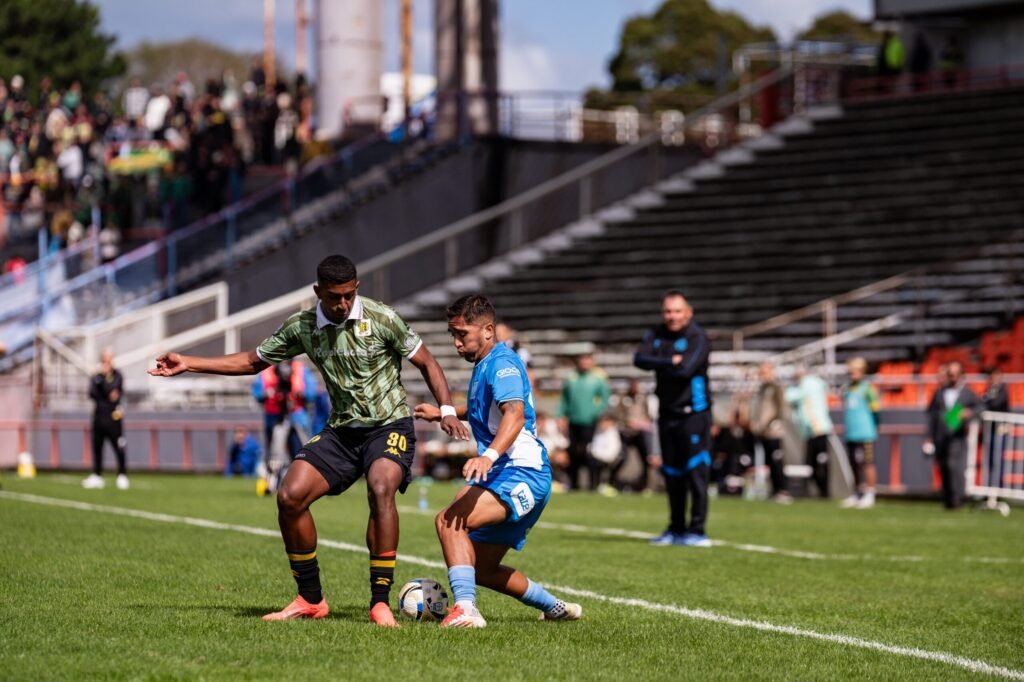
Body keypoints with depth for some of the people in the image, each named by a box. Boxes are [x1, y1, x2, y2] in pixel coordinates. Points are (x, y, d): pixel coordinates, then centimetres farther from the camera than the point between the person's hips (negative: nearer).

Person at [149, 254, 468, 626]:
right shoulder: (302, 327, 0)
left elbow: (426, 362, -3)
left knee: (380, 489, -33)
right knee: (290, 496, -12)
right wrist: (187, 363, 9)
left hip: (389, 426, -5)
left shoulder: (380, 319, -12)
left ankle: (380, 602, -28)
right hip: (341, 429, 5)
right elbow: (253, 361, 14)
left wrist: (447, 410, -16)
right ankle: (310, 600, 4)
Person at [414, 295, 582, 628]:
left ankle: (466, 609, -42)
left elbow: (515, 413, -31)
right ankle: (558, 609, 33)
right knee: (482, 570, 17)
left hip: (521, 475, -11)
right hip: (502, 477, 11)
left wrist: (489, 455, -47)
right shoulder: (484, 365, 19)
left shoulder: (502, 363, -12)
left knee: (449, 520, -31)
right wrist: (443, 413, 36)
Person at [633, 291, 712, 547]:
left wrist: (658, 365, -7)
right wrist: (669, 362, -17)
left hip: (693, 413, -7)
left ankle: (697, 530, -10)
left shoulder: (697, 337, -9)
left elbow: (685, 369, -22)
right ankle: (676, 529, 22)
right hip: (667, 413, 7)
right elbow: (640, 359, -7)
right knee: (671, 473, 12)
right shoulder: (656, 335, 9)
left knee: (696, 472, -10)